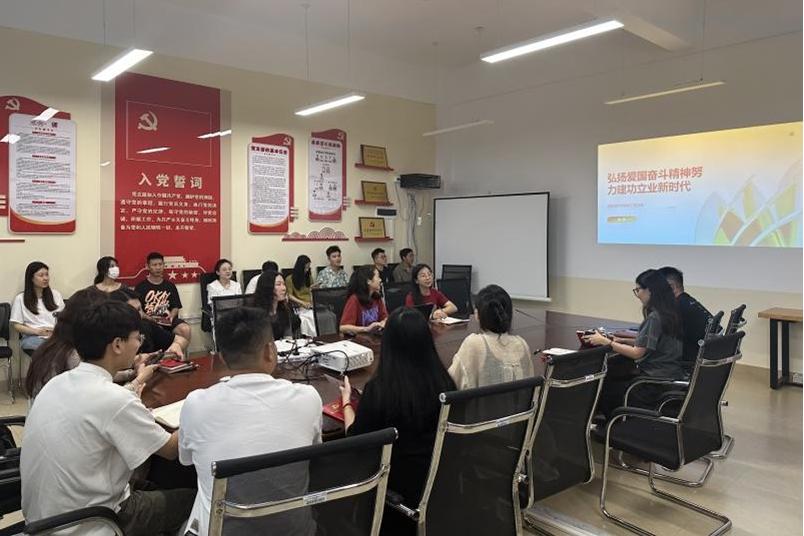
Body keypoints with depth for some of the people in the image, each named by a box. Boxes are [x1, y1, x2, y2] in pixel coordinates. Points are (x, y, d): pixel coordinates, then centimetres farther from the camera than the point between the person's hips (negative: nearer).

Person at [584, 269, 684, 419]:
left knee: (604, 389, 3)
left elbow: (637, 352, -18)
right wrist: (622, 341, 8)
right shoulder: (669, 312, 7)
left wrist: (605, 342, -11)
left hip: (658, 381, -9)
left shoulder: (654, 317, -21)